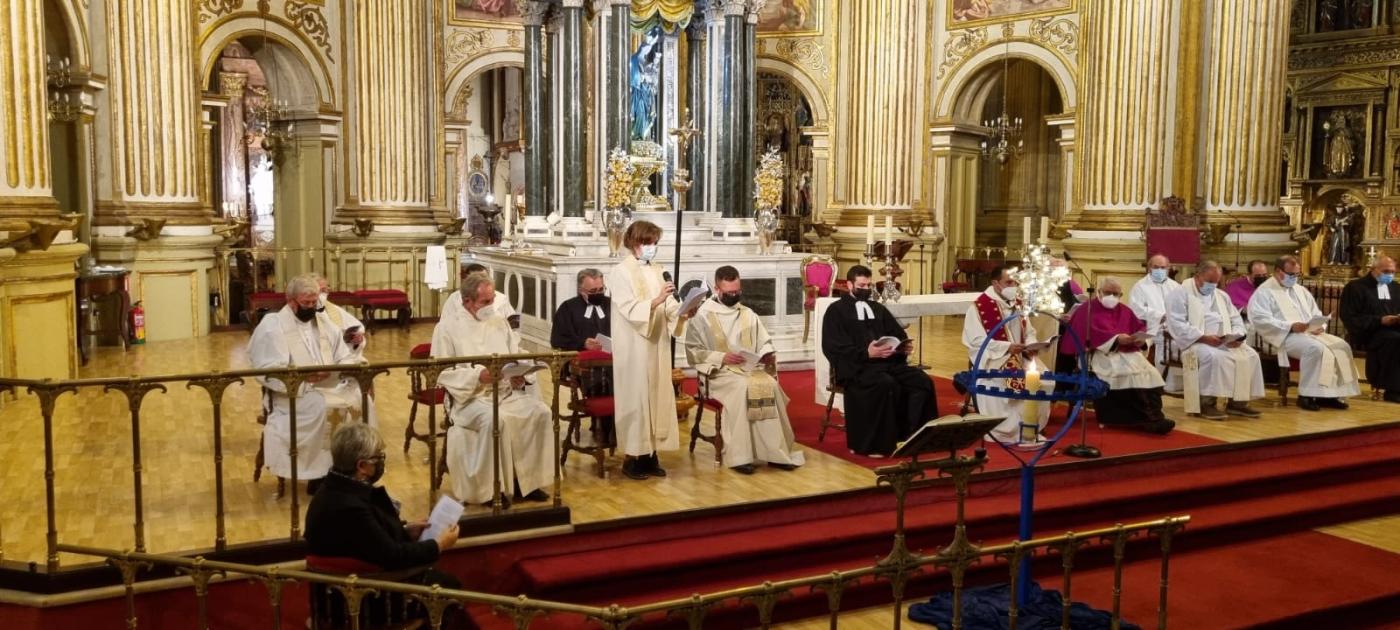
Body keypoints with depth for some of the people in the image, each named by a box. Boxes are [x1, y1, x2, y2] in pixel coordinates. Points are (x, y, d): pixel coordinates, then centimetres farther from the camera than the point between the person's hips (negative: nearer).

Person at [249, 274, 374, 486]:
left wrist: (354, 365, -10)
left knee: (360, 399, -21)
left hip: (329, 387, 5)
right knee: (320, 406, -35)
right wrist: (303, 376, -29)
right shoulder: (272, 326, -4)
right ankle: (319, 472, -24)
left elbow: (343, 358, 15)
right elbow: (268, 372, -14)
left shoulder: (323, 321, 15)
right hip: (291, 393, -5)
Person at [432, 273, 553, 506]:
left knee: (541, 411, -22)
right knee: (494, 419, -36)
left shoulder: (500, 322, 15)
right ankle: (493, 487, -20)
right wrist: (478, 376, -18)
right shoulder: (447, 327, 0)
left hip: (507, 393, 5)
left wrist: (520, 377, -10)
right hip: (470, 398, -5)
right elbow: (441, 373, -5)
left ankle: (526, 479, -10)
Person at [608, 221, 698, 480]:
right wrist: (656, 301, -29)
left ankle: (650, 454, 14)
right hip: (633, 346, -6)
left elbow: (668, 305, 6)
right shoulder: (621, 272, -7)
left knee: (657, 394, 7)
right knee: (635, 396, -3)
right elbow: (629, 309, -17)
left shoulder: (657, 271, 13)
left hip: (657, 344, 6)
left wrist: (681, 312, -14)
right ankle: (631, 456, 4)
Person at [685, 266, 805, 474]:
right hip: (720, 372, -4)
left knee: (771, 385, -26)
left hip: (750, 368, 4)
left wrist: (766, 352, -7)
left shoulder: (747, 314, 14)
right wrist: (721, 357, -17)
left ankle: (776, 452, -22)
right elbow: (693, 351, -5)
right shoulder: (703, 315, 0)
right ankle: (739, 456, -32)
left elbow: (765, 342, 17)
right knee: (742, 388, -35)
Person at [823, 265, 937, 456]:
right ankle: (876, 444, -26)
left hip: (888, 361, 6)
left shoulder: (878, 308, 25)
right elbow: (834, 347, -7)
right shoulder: (837, 310, 5)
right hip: (856, 366, -6)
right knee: (886, 384, -36)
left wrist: (905, 346, -5)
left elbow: (899, 335, 20)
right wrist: (866, 353, -21)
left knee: (923, 381, -20)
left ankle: (915, 436, -15)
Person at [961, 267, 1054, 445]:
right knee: (1006, 385, -31)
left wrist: (1031, 345, -7)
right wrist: (1006, 347, -23)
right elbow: (976, 340, -17)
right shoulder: (979, 306, -11)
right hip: (993, 360, -6)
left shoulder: (1017, 304, 12)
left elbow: (1029, 332, 16)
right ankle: (1004, 431, -13)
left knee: (1044, 381, -12)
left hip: (1020, 358, 7)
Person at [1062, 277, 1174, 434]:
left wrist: (1141, 339, -12)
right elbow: (1090, 335, -12)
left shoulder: (1124, 311, 23)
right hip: (1102, 353, -6)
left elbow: (1140, 327, 12)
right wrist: (1116, 339, -22)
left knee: (1151, 374, -22)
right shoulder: (1087, 310, 4)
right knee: (1128, 373, -32)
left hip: (1128, 352, 6)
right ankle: (1145, 419, -28)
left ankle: (1153, 418, -26)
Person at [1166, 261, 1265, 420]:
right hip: (1193, 342, -7)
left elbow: (1236, 320, 18)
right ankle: (1206, 402, -26)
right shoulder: (1181, 294, -3)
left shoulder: (1221, 296, 20)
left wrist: (1237, 336, -6)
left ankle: (1238, 401, -11)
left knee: (1250, 355, -16)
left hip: (1223, 343, 7)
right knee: (1214, 356, -36)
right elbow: (1177, 324, -15)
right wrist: (1204, 337, -24)